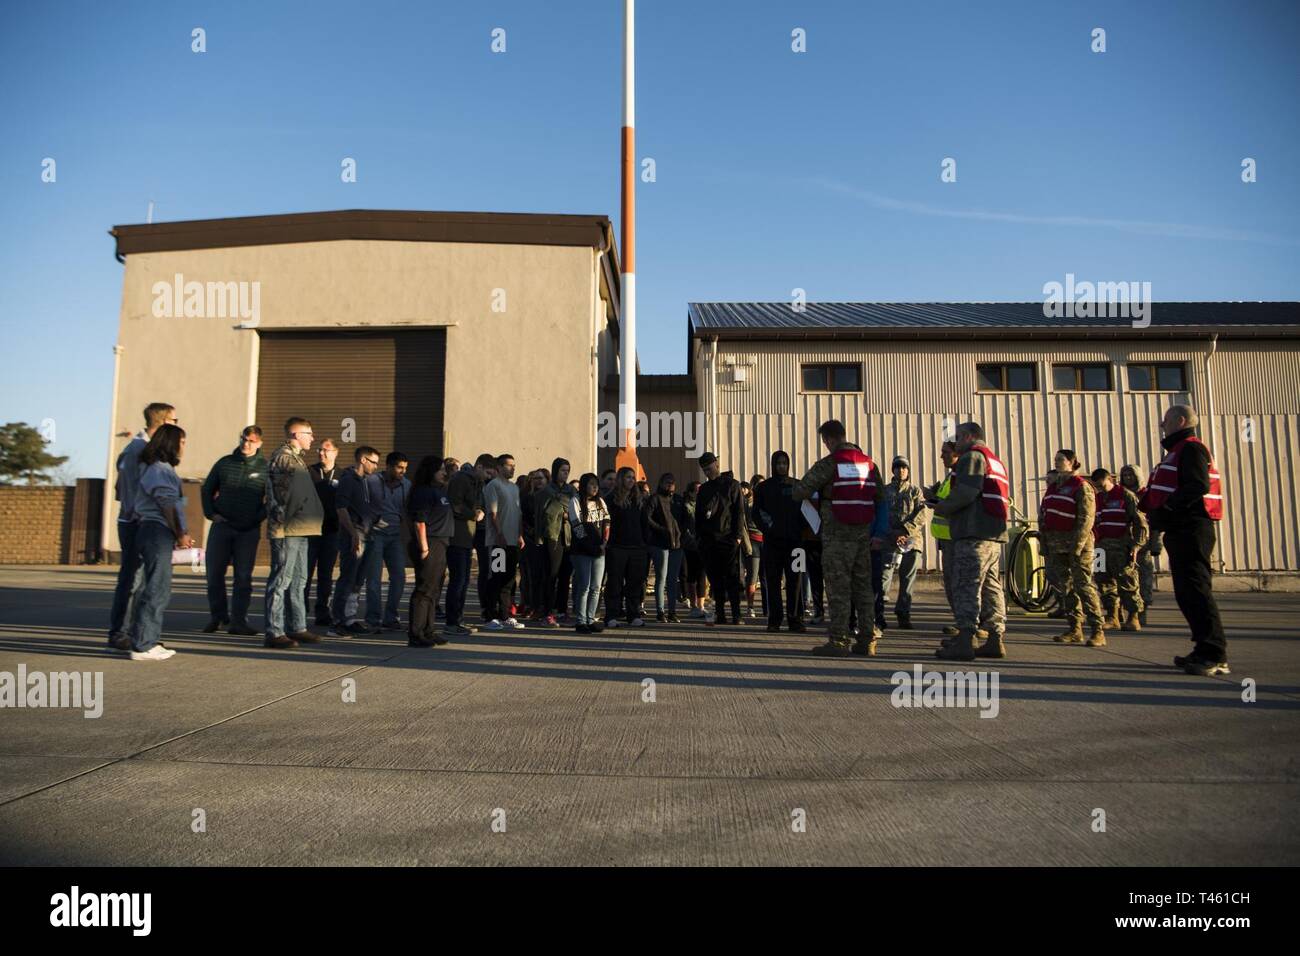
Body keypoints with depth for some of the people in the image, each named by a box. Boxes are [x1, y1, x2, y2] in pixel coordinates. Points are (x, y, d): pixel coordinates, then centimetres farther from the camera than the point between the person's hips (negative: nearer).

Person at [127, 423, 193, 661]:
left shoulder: (163, 469, 20)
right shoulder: (160, 470, -11)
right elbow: (167, 506, -14)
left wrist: (180, 533, 12)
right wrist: (180, 534, -7)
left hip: (153, 532, 11)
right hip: (157, 532, -11)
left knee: (160, 590, 15)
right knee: (156, 590, -8)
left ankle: (151, 641, 21)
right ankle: (142, 646, -4)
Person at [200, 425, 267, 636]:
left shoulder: (265, 467, 1)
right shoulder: (225, 463, 7)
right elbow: (207, 490, 15)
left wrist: (260, 516, -6)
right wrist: (210, 513, 4)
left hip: (249, 531, -2)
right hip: (221, 526, 2)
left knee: (243, 577, -1)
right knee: (214, 573, 5)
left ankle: (238, 621, 6)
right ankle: (217, 616, 21)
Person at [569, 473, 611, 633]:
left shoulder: (600, 502, 16)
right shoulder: (575, 501, -2)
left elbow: (606, 523, 11)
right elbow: (577, 526, -9)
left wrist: (604, 542, -3)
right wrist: (590, 545, -12)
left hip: (599, 550, 6)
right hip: (582, 551, -5)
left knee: (596, 588, 4)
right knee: (584, 587, -6)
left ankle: (590, 619, 11)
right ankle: (581, 621, 0)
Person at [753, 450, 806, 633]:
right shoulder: (764, 487, 10)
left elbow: (804, 511, 8)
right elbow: (757, 512, 8)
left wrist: (801, 534, -6)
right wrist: (767, 529, -8)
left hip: (794, 540, 0)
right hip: (772, 540, 0)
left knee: (795, 580, -4)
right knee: (772, 580, 0)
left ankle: (795, 619, -1)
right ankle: (774, 620, 5)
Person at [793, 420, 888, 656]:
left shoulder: (828, 464, -9)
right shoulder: (869, 463, 9)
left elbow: (799, 492, -9)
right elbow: (880, 501, 14)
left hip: (837, 535, -5)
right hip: (863, 535, 5)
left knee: (838, 587, -2)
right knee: (863, 586, 11)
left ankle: (838, 641, -1)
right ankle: (867, 640, 15)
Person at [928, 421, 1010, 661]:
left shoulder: (972, 456, -5)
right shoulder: (995, 460, 26)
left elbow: (965, 492, -19)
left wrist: (941, 508, -3)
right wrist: (942, 503, 17)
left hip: (974, 535, -10)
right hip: (995, 535, 10)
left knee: (966, 586, -10)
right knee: (990, 587, 12)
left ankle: (964, 642, -13)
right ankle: (995, 639, 15)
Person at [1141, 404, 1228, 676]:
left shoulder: (1190, 448, -9)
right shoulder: (1178, 450, 24)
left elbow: (1197, 487, -23)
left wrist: (1165, 511, -23)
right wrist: (1150, 506, 13)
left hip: (1191, 531, -11)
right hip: (1182, 531, 11)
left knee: (1196, 590, -12)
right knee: (1188, 592, 12)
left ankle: (1214, 655, -11)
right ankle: (1205, 651, 18)